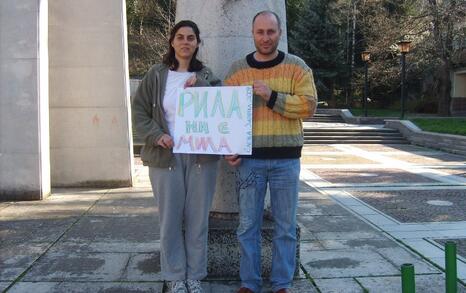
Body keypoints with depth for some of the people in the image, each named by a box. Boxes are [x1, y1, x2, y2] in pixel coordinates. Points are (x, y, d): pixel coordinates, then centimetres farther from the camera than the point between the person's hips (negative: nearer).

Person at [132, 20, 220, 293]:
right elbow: (140, 111, 4)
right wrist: (156, 136, -12)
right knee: (170, 219, 3)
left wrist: (200, 85, -13)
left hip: (201, 157, 1)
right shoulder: (156, 75, 5)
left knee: (198, 219, 6)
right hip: (165, 157, -1)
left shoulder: (206, 76, 9)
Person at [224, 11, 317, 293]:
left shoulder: (297, 67, 2)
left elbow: (308, 106, -8)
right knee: (248, 225, 7)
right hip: (249, 158, 1)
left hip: (286, 159, -1)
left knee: (285, 226, 7)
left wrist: (272, 97, -17)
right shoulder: (237, 70, 6)